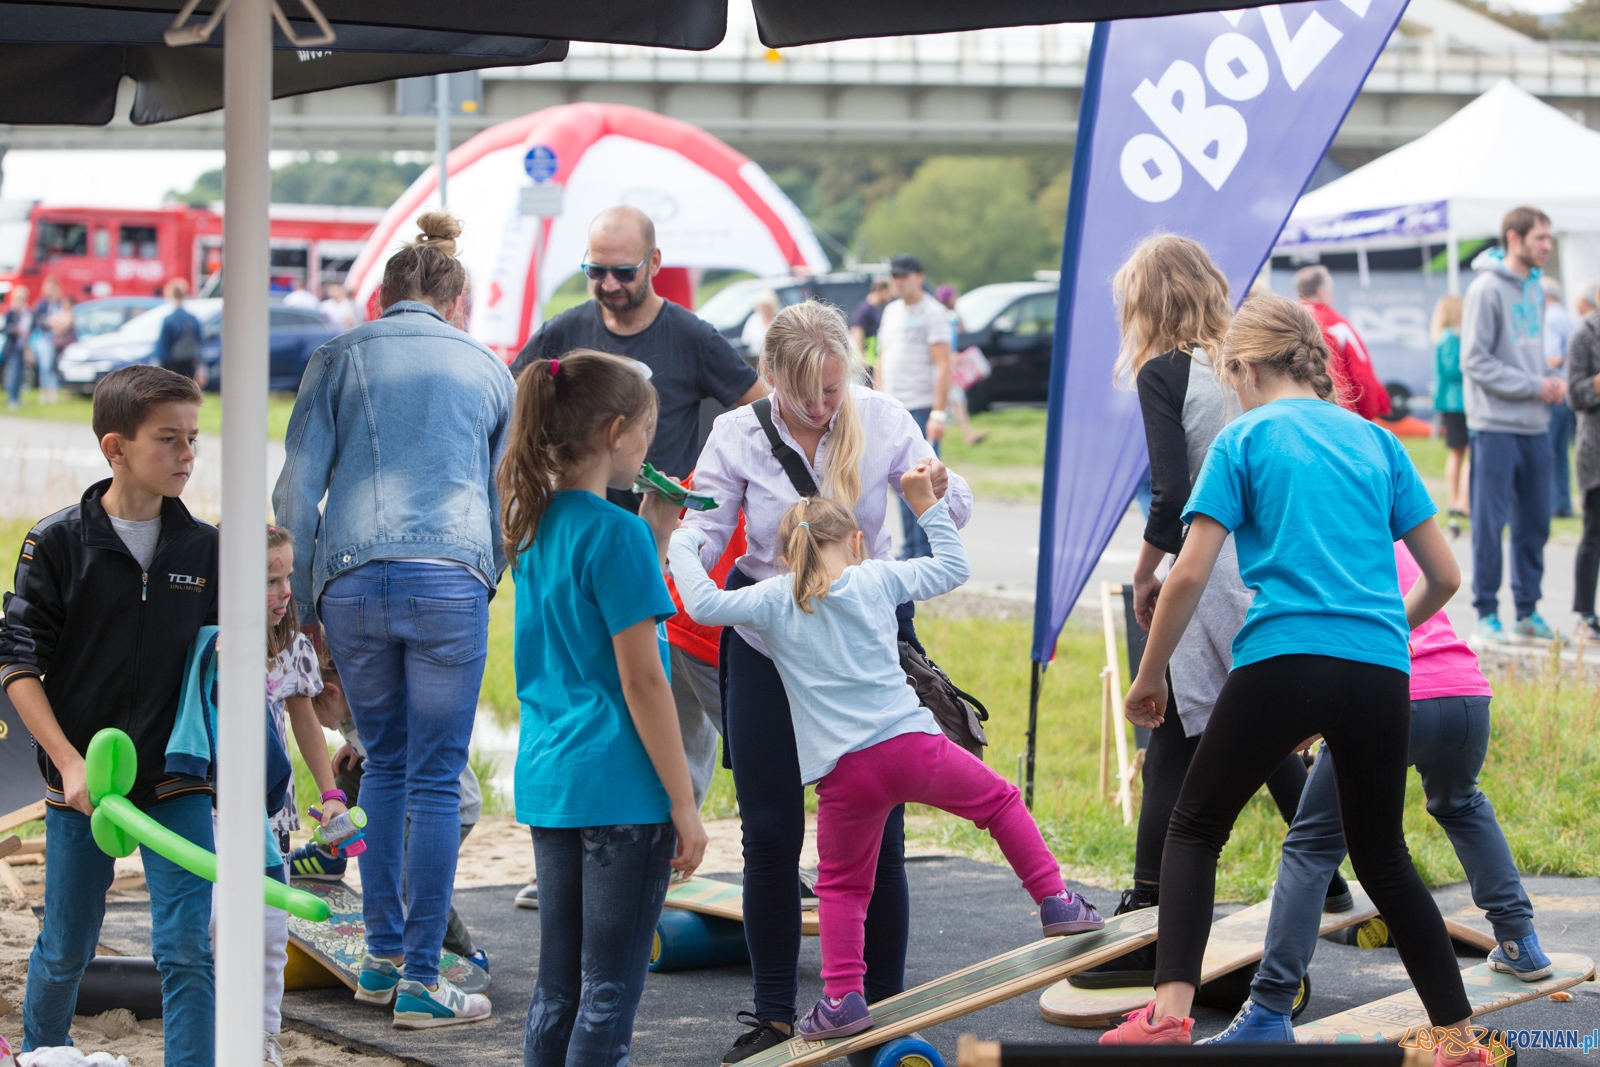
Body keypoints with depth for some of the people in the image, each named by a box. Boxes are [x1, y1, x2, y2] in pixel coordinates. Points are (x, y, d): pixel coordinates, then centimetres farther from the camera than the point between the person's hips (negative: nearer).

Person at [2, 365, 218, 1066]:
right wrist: (71, 765, -15)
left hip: (178, 782, 1)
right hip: (81, 783, -1)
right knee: (65, 950, 12)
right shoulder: (56, 544, -7)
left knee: (186, 950, -7)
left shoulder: (204, 549, 2)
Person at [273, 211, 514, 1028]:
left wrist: (304, 600, 12)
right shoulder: (487, 368, 17)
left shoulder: (338, 360, 13)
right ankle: (419, 982, 0)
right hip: (451, 577, -1)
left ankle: (382, 955, 20)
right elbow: (505, 495, 24)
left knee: (384, 762, 18)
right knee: (436, 779, 1)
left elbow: (297, 490, 5)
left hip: (352, 577, 1)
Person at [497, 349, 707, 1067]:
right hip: (619, 789, -8)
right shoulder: (615, 532, -14)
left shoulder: (536, 524, 10)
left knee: (557, 988, 13)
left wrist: (655, 536, 16)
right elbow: (642, 680, -16)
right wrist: (684, 805, -12)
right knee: (609, 993, -2)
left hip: (547, 783, 8)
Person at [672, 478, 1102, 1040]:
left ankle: (843, 997, 8)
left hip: (845, 773, 0)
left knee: (841, 885, 14)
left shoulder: (774, 599, 6)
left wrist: (680, 544, 10)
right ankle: (1055, 900, 21)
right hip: (913, 746, 1)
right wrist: (926, 503, 31)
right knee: (1000, 800, 24)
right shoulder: (878, 578, 11)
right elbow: (953, 567, 24)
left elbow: (704, 604, -5)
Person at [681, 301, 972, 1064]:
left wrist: (938, 490, -22)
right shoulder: (737, 436, -7)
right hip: (766, 649, 0)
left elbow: (954, 513, 1)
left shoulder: (881, 420, -6)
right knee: (769, 834, 1)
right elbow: (703, 541, -10)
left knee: (875, 832, 0)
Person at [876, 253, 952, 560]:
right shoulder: (891, 311, 18)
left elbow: (943, 366, -11)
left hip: (922, 408, -7)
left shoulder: (932, 312, -5)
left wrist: (938, 413, -17)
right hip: (895, 409, 7)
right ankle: (910, 549, 12)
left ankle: (926, 553, -7)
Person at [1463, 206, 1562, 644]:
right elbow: (1475, 361, -14)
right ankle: (1486, 614, 4)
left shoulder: (1534, 288, 13)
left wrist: (1553, 381, 2)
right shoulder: (1486, 289, -11)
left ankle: (1527, 611, 18)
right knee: (1491, 521, -3)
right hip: (1496, 425, -7)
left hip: (1534, 426, 7)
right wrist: (1534, 386, -14)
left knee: (1535, 521, 10)